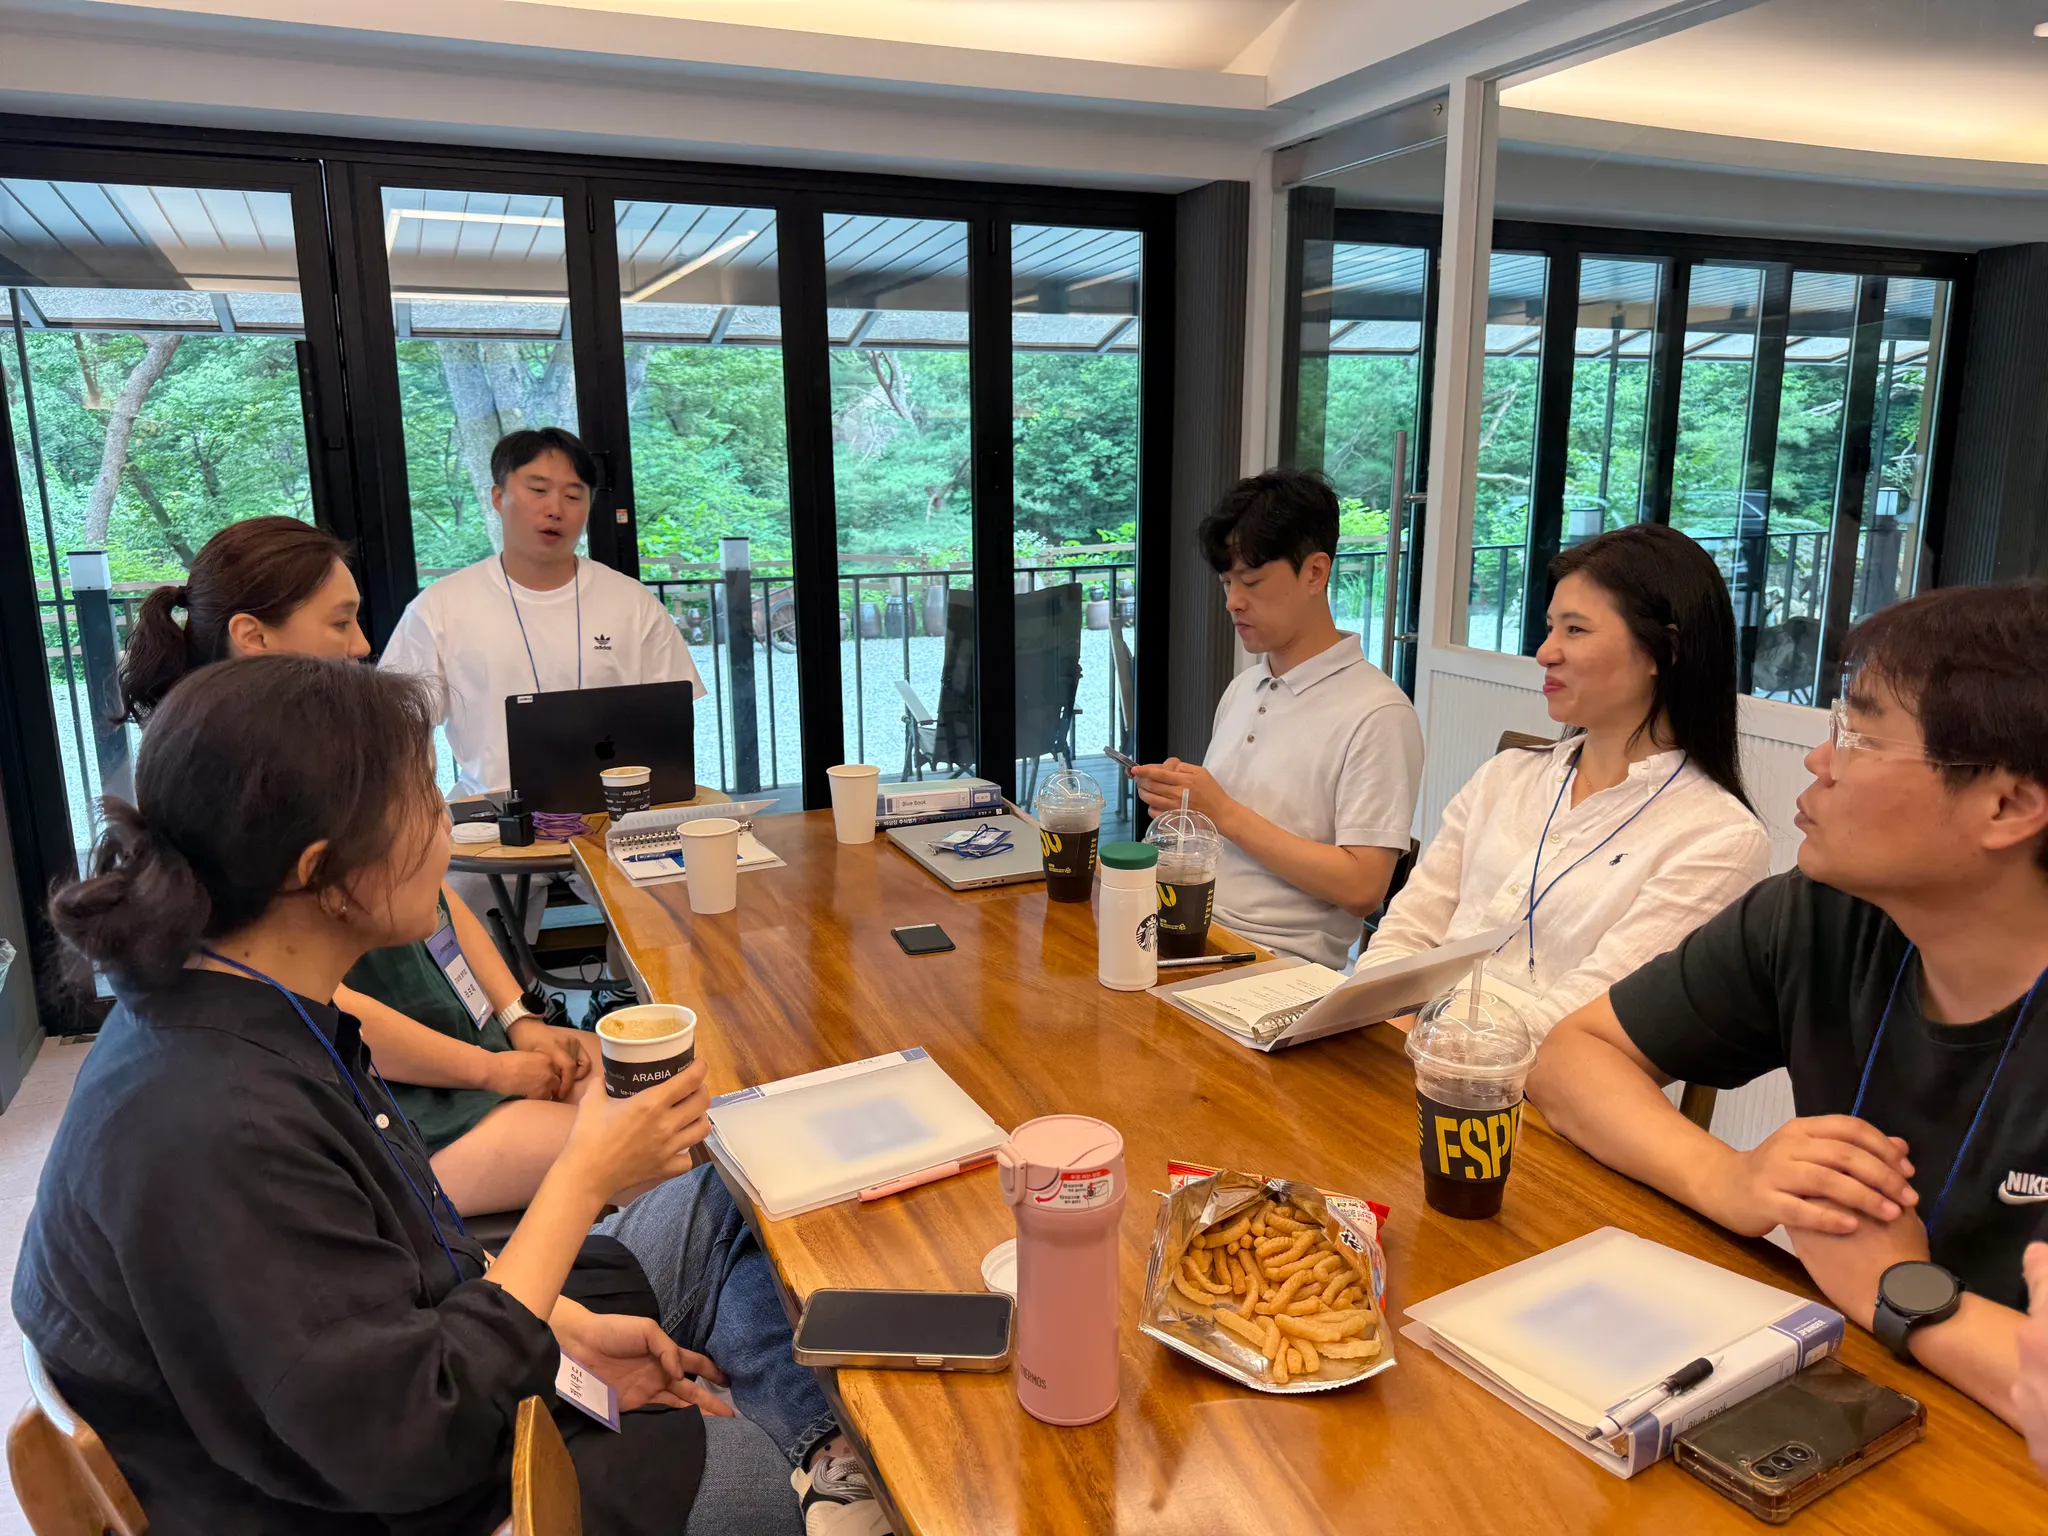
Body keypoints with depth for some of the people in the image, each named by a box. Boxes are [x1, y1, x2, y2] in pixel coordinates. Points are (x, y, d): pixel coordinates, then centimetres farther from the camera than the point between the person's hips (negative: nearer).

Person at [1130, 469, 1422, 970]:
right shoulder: (1242, 689, 17)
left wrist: (1224, 811, -13)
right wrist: (1178, 793, 0)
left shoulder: (1377, 713, -9)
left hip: (1283, 965, -7)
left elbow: (1362, 887, -14)